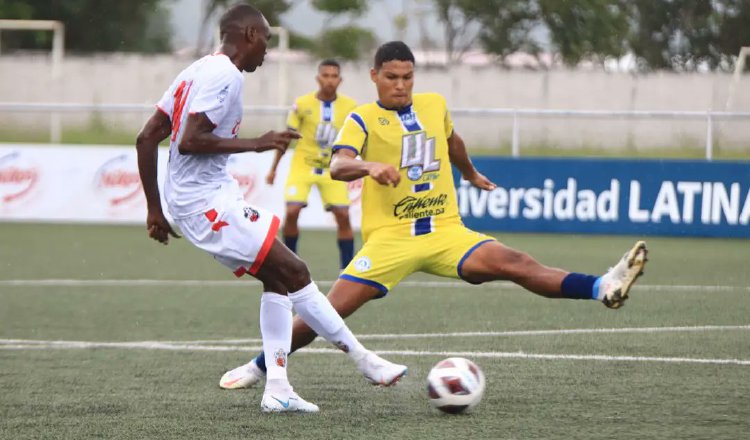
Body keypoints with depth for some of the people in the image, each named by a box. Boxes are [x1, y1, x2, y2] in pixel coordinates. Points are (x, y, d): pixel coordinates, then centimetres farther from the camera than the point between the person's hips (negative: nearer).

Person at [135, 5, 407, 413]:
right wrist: (256, 144, -18)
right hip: (208, 200, -10)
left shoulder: (196, 71, 16)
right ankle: (364, 361, -2)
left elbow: (146, 139, 16)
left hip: (184, 198, 10)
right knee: (293, 272, -7)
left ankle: (277, 389, 7)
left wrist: (155, 209, 19)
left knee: (277, 276, 12)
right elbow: (189, 142, -24)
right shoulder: (224, 76, -14)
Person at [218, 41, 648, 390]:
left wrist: (471, 173, 49)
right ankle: (260, 367, 6)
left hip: (446, 231, 3)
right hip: (390, 237, -2)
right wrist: (370, 166, -44)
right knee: (332, 309, -11)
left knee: (513, 262, -20)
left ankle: (604, 289, -39)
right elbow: (338, 165, -23)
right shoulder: (363, 119, -4)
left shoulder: (435, 104, 11)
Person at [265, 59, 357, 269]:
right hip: (302, 166, -1)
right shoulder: (302, 104, -10)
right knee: (292, 212, -15)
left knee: (343, 216, -8)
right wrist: (273, 169, 4)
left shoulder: (349, 107, -7)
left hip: (332, 169, 1)